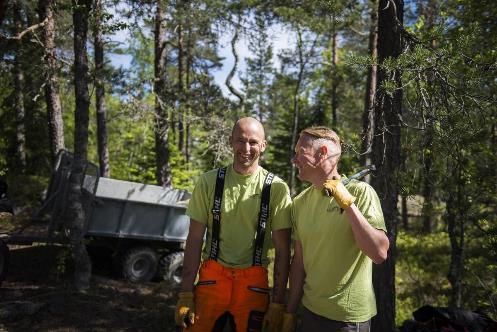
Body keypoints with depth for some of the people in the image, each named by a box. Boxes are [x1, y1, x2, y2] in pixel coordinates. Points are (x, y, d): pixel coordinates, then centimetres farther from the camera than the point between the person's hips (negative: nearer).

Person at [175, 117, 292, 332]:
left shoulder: (276, 188, -6)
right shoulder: (209, 182, -2)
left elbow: (282, 250, -3)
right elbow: (194, 240, 1)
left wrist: (278, 303, -4)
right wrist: (185, 294, -3)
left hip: (253, 282, -1)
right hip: (212, 276, 1)